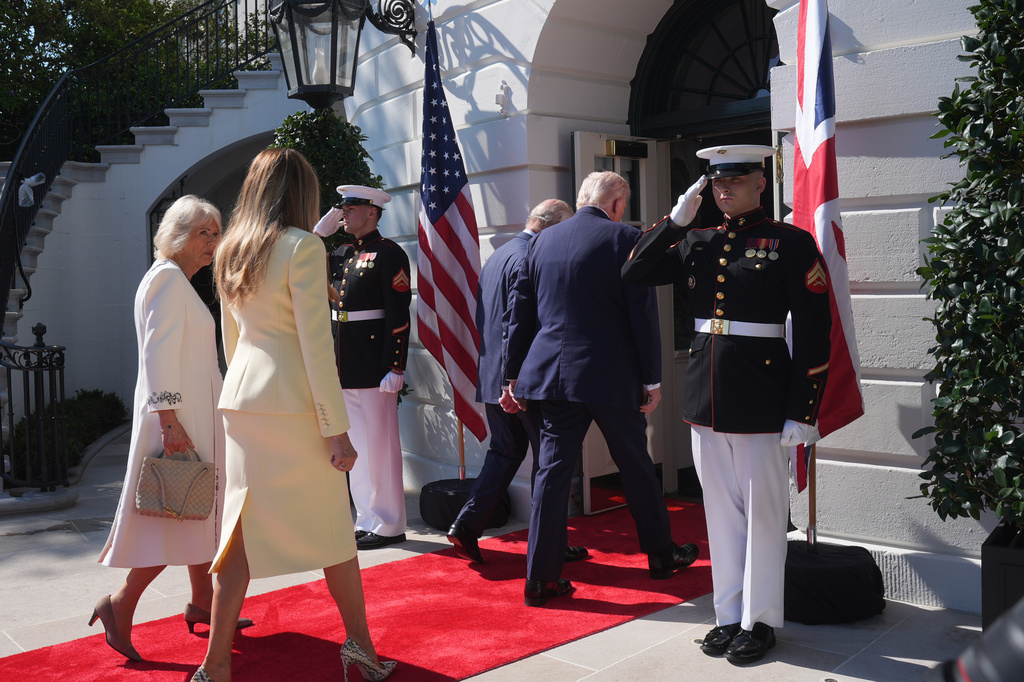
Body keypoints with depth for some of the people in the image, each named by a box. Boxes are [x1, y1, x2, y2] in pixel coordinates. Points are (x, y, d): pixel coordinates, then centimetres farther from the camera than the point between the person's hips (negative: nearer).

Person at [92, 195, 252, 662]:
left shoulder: (181, 282, 18)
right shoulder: (167, 277, -12)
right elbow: (159, 355, -20)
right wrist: (169, 421, -25)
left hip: (196, 415, 10)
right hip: (176, 417, -10)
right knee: (182, 513, -7)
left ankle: (202, 604, 20)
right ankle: (121, 604, 1)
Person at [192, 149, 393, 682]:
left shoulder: (231, 252, 13)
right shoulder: (303, 246, -9)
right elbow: (316, 344, -14)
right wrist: (336, 429, -12)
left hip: (240, 400, 7)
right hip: (294, 403, -7)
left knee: (244, 528, 9)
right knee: (332, 530, 6)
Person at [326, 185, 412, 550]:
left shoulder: (389, 253, -8)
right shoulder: (341, 254, 16)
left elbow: (399, 315, -14)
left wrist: (395, 368, -19)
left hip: (374, 365, -8)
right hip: (344, 366, 8)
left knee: (380, 446, 0)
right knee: (355, 446, 14)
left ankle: (389, 525, 12)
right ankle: (367, 521, 25)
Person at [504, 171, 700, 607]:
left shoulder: (542, 240, 8)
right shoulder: (624, 239, -6)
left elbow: (521, 312, 11)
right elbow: (643, 314, -8)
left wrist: (514, 374, 16)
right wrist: (651, 379, -1)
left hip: (553, 374, 4)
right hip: (611, 376, -3)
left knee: (553, 470, 6)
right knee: (636, 467, 13)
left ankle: (541, 578, 8)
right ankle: (661, 554, 31)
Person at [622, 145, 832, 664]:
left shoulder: (791, 242, -5)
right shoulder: (697, 243, 10)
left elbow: (814, 333, -8)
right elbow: (633, 274, 6)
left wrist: (802, 413, -11)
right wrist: (676, 218, -1)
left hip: (762, 404, -5)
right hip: (705, 400, 5)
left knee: (762, 514, 7)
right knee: (721, 513, 14)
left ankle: (760, 622, 22)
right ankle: (729, 615, 27)